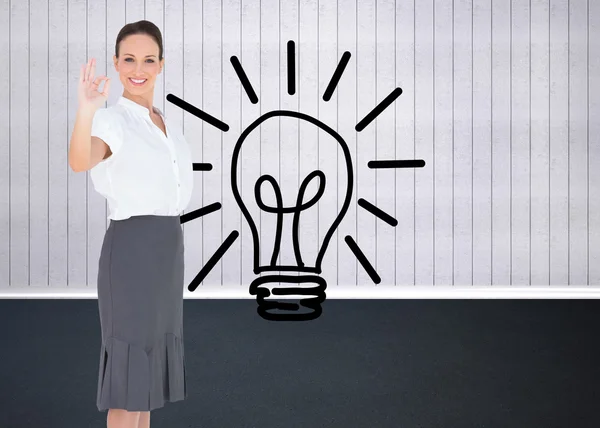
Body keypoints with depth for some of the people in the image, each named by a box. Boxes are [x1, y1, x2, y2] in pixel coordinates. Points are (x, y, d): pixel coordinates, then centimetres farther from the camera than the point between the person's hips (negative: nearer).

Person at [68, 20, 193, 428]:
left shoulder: (164, 121, 11)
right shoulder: (112, 120, -13)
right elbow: (80, 162, -35)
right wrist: (87, 111, -53)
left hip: (168, 247, 8)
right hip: (131, 246, -8)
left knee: (149, 355, 16)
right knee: (130, 361, -2)